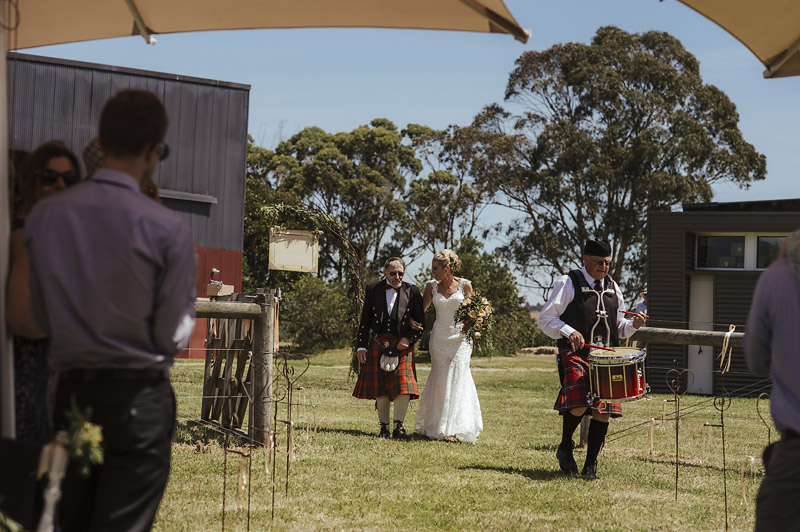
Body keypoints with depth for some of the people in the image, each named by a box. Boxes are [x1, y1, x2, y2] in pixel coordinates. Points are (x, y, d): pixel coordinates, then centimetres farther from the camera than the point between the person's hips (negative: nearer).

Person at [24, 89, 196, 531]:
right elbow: (173, 333, -8)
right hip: (138, 398, -4)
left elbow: (41, 317, 7)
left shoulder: (43, 216, -2)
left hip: (72, 391, 4)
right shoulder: (166, 228, -15)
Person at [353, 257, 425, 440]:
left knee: (403, 385, -12)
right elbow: (365, 321, 7)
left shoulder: (412, 292, 3)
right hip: (378, 344, 1)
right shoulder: (373, 289, 5)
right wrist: (361, 346, 1)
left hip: (402, 345, -1)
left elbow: (421, 322, 7)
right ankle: (384, 427, 13)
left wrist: (409, 338, -10)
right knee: (381, 388, 3)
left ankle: (398, 427, -4)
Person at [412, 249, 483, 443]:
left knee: (457, 379, -8)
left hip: (459, 338, -3)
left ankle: (454, 429, -8)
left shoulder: (464, 285, -3)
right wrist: (412, 321, -6)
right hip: (439, 338, 3)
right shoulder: (432, 285, 4)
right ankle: (434, 426, 14)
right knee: (439, 380, 5)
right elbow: (421, 309, 13)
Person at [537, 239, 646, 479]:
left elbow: (619, 326, 24)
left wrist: (633, 325, 2)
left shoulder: (612, 287, 18)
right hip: (575, 354, -5)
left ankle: (591, 465, 12)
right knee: (578, 405, -23)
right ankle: (565, 449, 4)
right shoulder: (568, 283, 1)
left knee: (603, 413, -1)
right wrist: (569, 332, -17)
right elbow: (545, 319, -1)